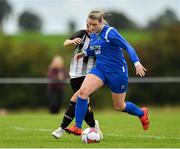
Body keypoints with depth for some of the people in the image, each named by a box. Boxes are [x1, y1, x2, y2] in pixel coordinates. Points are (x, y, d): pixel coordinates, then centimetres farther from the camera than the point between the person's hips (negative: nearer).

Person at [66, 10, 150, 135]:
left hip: (117, 72, -6)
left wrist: (137, 63, -31)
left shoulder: (110, 32, -17)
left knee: (119, 106, 9)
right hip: (100, 69, 6)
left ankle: (141, 113, 41)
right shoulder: (93, 35, 6)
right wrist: (85, 53, 7)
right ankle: (78, 128, -17)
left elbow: (127, 46, -20)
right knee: (83, 91, -20)